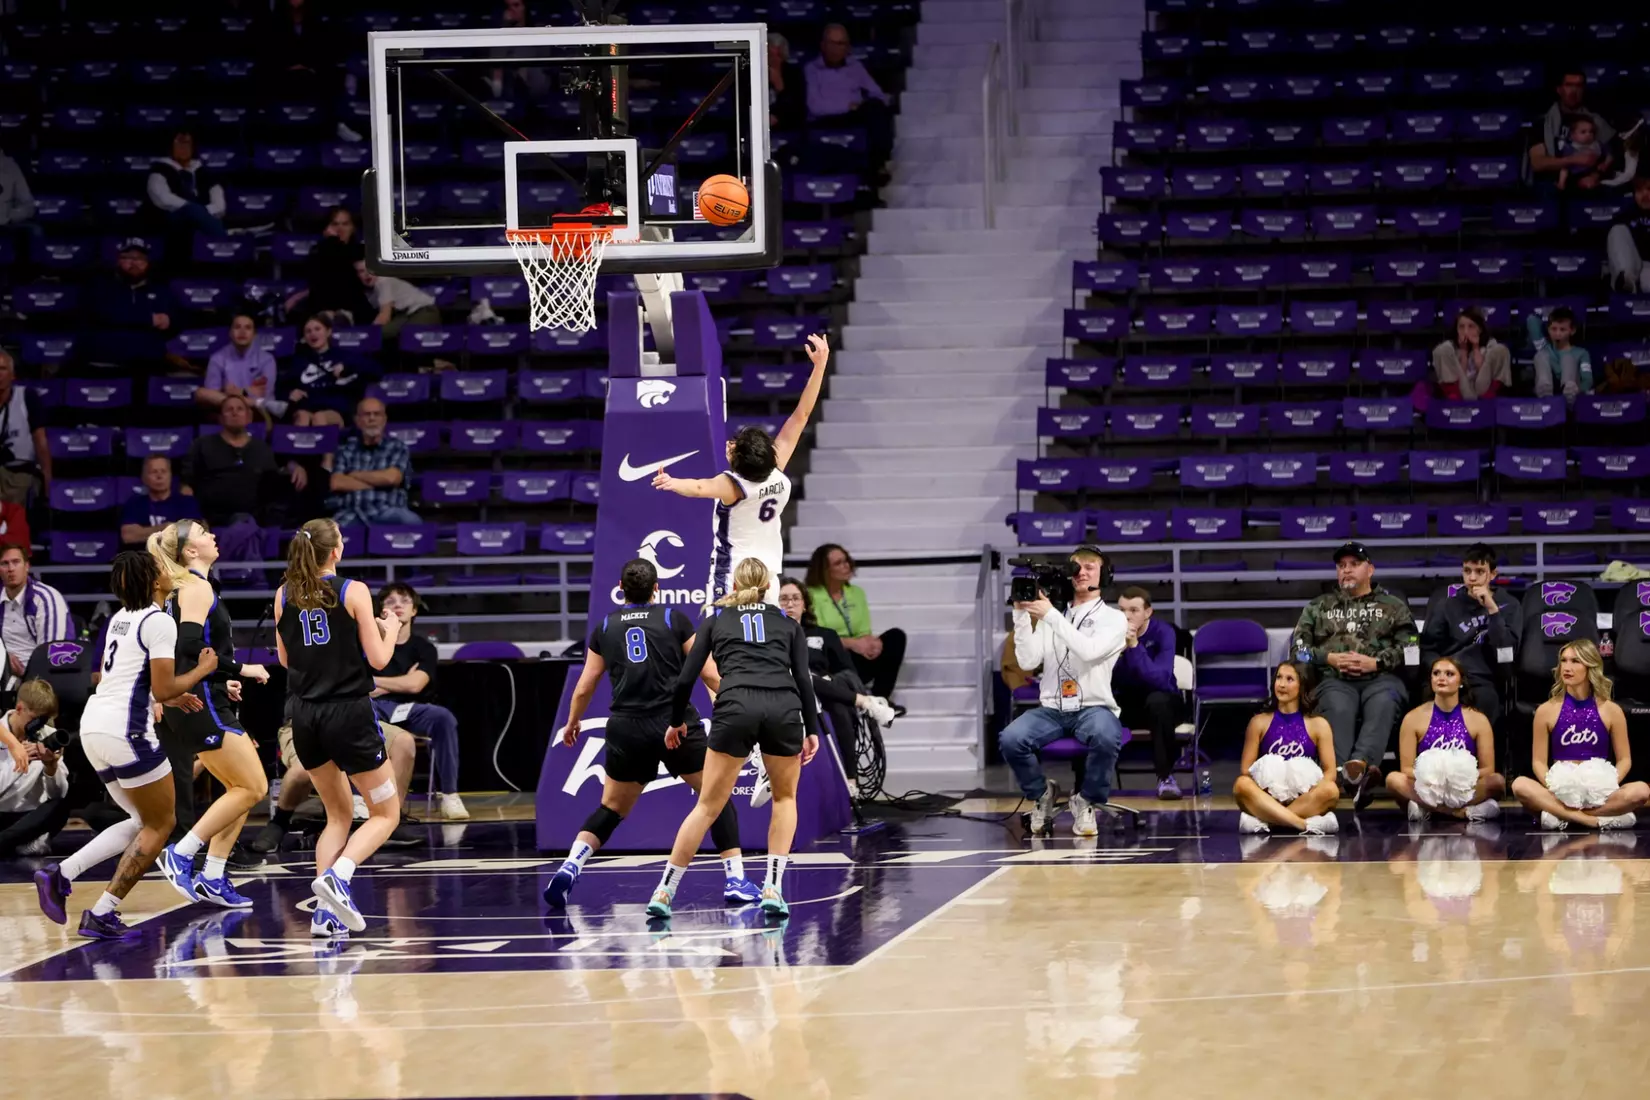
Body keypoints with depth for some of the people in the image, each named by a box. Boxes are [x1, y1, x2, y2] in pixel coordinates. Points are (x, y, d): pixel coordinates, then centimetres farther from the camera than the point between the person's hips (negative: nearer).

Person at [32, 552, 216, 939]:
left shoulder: (120, 618, 16)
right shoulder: (159, 622, -11)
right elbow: (162, 690, -14)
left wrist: (171, 698, 27)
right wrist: (202, 670, 2)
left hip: (93, 726, 9)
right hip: (126, 730, -9)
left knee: (143, 822, 17)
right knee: (160, 825, 5)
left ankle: (60, 875, 3)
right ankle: (102, 914, -2)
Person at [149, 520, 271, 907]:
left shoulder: (182, 587, 17)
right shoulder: (198, 587, -12)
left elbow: (180, 649, 22)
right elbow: (190, 645, -24)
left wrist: (221, 681, 24)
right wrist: (240, 670, -18)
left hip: (196, 704, 10)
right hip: (202, 705, -10)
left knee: (241, 788, 12)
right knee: (253, 787, -8)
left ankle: (213, 877, 10)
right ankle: (180, 855, -8)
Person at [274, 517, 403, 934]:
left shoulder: (285, 595, 4)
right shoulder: (353, 592, -8)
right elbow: (378, 659, -5)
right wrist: (390, 630, 15)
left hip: (305, 715, 5)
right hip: (349, 712, -5)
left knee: (338, 815, 19)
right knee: (385, 813, 8)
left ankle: (325, 911, 3)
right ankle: (337, 876, -19)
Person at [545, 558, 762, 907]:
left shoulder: (605, 628, 11)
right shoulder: (674, 619, 4)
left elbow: (584, 688, 16)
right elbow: (709, 673, 3)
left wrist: (572, 723, 33)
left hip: (626, 728, 3)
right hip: (676, 724, -3)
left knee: (611, 809, 17)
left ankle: (570, 866, -3)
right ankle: (735, 879, -1)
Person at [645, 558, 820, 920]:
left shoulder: (716, 619, 23)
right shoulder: (787, 622, 24)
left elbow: (686, 678, 17)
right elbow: (803, 679, 10)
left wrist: (676, 722, 30)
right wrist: (812, 730, 11)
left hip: (735, 709, 0)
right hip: (784, 710, 1)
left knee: (708, 806, 9)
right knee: (785, 798, 22)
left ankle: (664, 892, 6)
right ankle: (773, 890, 10)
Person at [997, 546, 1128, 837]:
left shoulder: (1113, 619, 3)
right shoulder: (1049, 617, 13)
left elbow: (1089, 651, -17)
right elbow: (1028, 661, 1)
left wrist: (1050, 616, -19)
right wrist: (1021, 615, -6)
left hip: (1093, 708, -3)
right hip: (1051, 709, 3)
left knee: (1105, 736, -39)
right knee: (1010, 738, -28)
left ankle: (1087, 802, -11)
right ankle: (1041, 792, 3)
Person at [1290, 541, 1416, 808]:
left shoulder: (1393, 606, 26)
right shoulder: (1318, 607, 31)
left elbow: (1409, 647, 11)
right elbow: (1299, 648, 19)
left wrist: (1376, 662, -6)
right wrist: (1330, 658, 1)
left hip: (1381, 677, -1)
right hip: (1334, 679, 1)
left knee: (1382, 705, -39)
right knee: (1338, 710, -37)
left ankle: (1359, 764, -65)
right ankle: (1342, 775, -63)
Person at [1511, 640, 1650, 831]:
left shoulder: (1611, 710, 5)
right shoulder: (1547, 711, 5)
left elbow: (1624, 759, 7)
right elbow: (1538, 761, 5)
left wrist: (1609, 785, -13)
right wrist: (1552, 785, -16)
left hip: (1598, 794, 0)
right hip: (1560, 792, 0)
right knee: (1520, 785, -31)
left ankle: (1562, 815, -26)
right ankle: (1601, 820, -31)